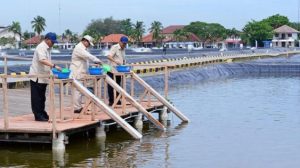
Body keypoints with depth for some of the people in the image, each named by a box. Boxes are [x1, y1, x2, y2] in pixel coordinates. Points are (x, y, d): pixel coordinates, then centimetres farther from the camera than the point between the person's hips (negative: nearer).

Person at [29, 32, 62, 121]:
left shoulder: (47, 48, 14)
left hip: (43, 77, 9)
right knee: (37, 98, -3)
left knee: (42, 98, 14)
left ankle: (42, 114, 20)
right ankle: (38, 116, 0)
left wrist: (51, 73, 19)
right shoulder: (41, 47, -16)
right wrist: (54, 66, -39)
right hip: (37, 76, -9)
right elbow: (42, 60, -32)